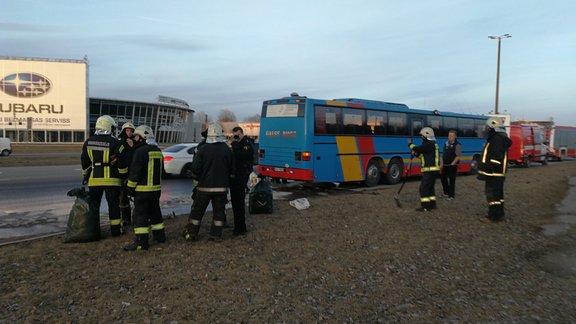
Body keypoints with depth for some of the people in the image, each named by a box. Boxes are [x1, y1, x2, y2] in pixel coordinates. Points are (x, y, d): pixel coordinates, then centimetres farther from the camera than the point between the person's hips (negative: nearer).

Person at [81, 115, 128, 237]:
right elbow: (121, 162, -10)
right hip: (111, 179, -3)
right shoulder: (114, 143, -10)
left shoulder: (88, 142, 5)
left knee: (94, 204, 13)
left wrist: (85, 176, 23)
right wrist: (124, 175, 3)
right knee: (114, 205, 7)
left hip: (94, 179, 4)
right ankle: (115, 230, 13)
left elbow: (84, 162, 12)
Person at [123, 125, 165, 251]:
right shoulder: (158, 151, 13)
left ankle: (141, 242, -4)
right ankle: (159, 235, 28)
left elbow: (135, 171, -16)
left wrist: (130, 187, -8)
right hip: (156, 188, 9)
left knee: (140, 214, -4)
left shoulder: (141, 151, -15)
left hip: (143, 190, -8)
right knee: (155, 212, 19)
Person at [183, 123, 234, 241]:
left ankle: (191, 233, 13)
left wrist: (198, 179, 10)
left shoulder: (203, 150, -10)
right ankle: (216, 234, 12)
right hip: (221, 187, 2)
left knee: (197, 210, 9)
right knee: (219, 211, 10)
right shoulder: (227, 150, -2)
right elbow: (232, 170, 4)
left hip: (205, 186, -2)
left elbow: (195, 169, -9)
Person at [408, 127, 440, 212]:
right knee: (430, 187, 17)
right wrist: (416, 153, 5)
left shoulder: (429, 144, -16)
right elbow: (423, 155, 22)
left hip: (430, 170, -11)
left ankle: (425, 206, -9)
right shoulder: (431, 144, 19)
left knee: (424, 187, -10)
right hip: (432, 170, 11)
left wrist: (410, 144, -1)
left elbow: (417, 149, -20)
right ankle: (432, 204, 22)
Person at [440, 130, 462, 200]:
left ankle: (451, 195, 11)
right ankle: (446, 193, 29)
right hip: (445, 165, 7)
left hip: (452, 166, -7)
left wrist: (452, 164, -16)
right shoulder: (446, 143, 11)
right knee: (443, 178, 13)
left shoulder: (457, 145, -11)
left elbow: (458, 156, -15)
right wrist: (441, 163, 12)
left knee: (451, 180, -1)